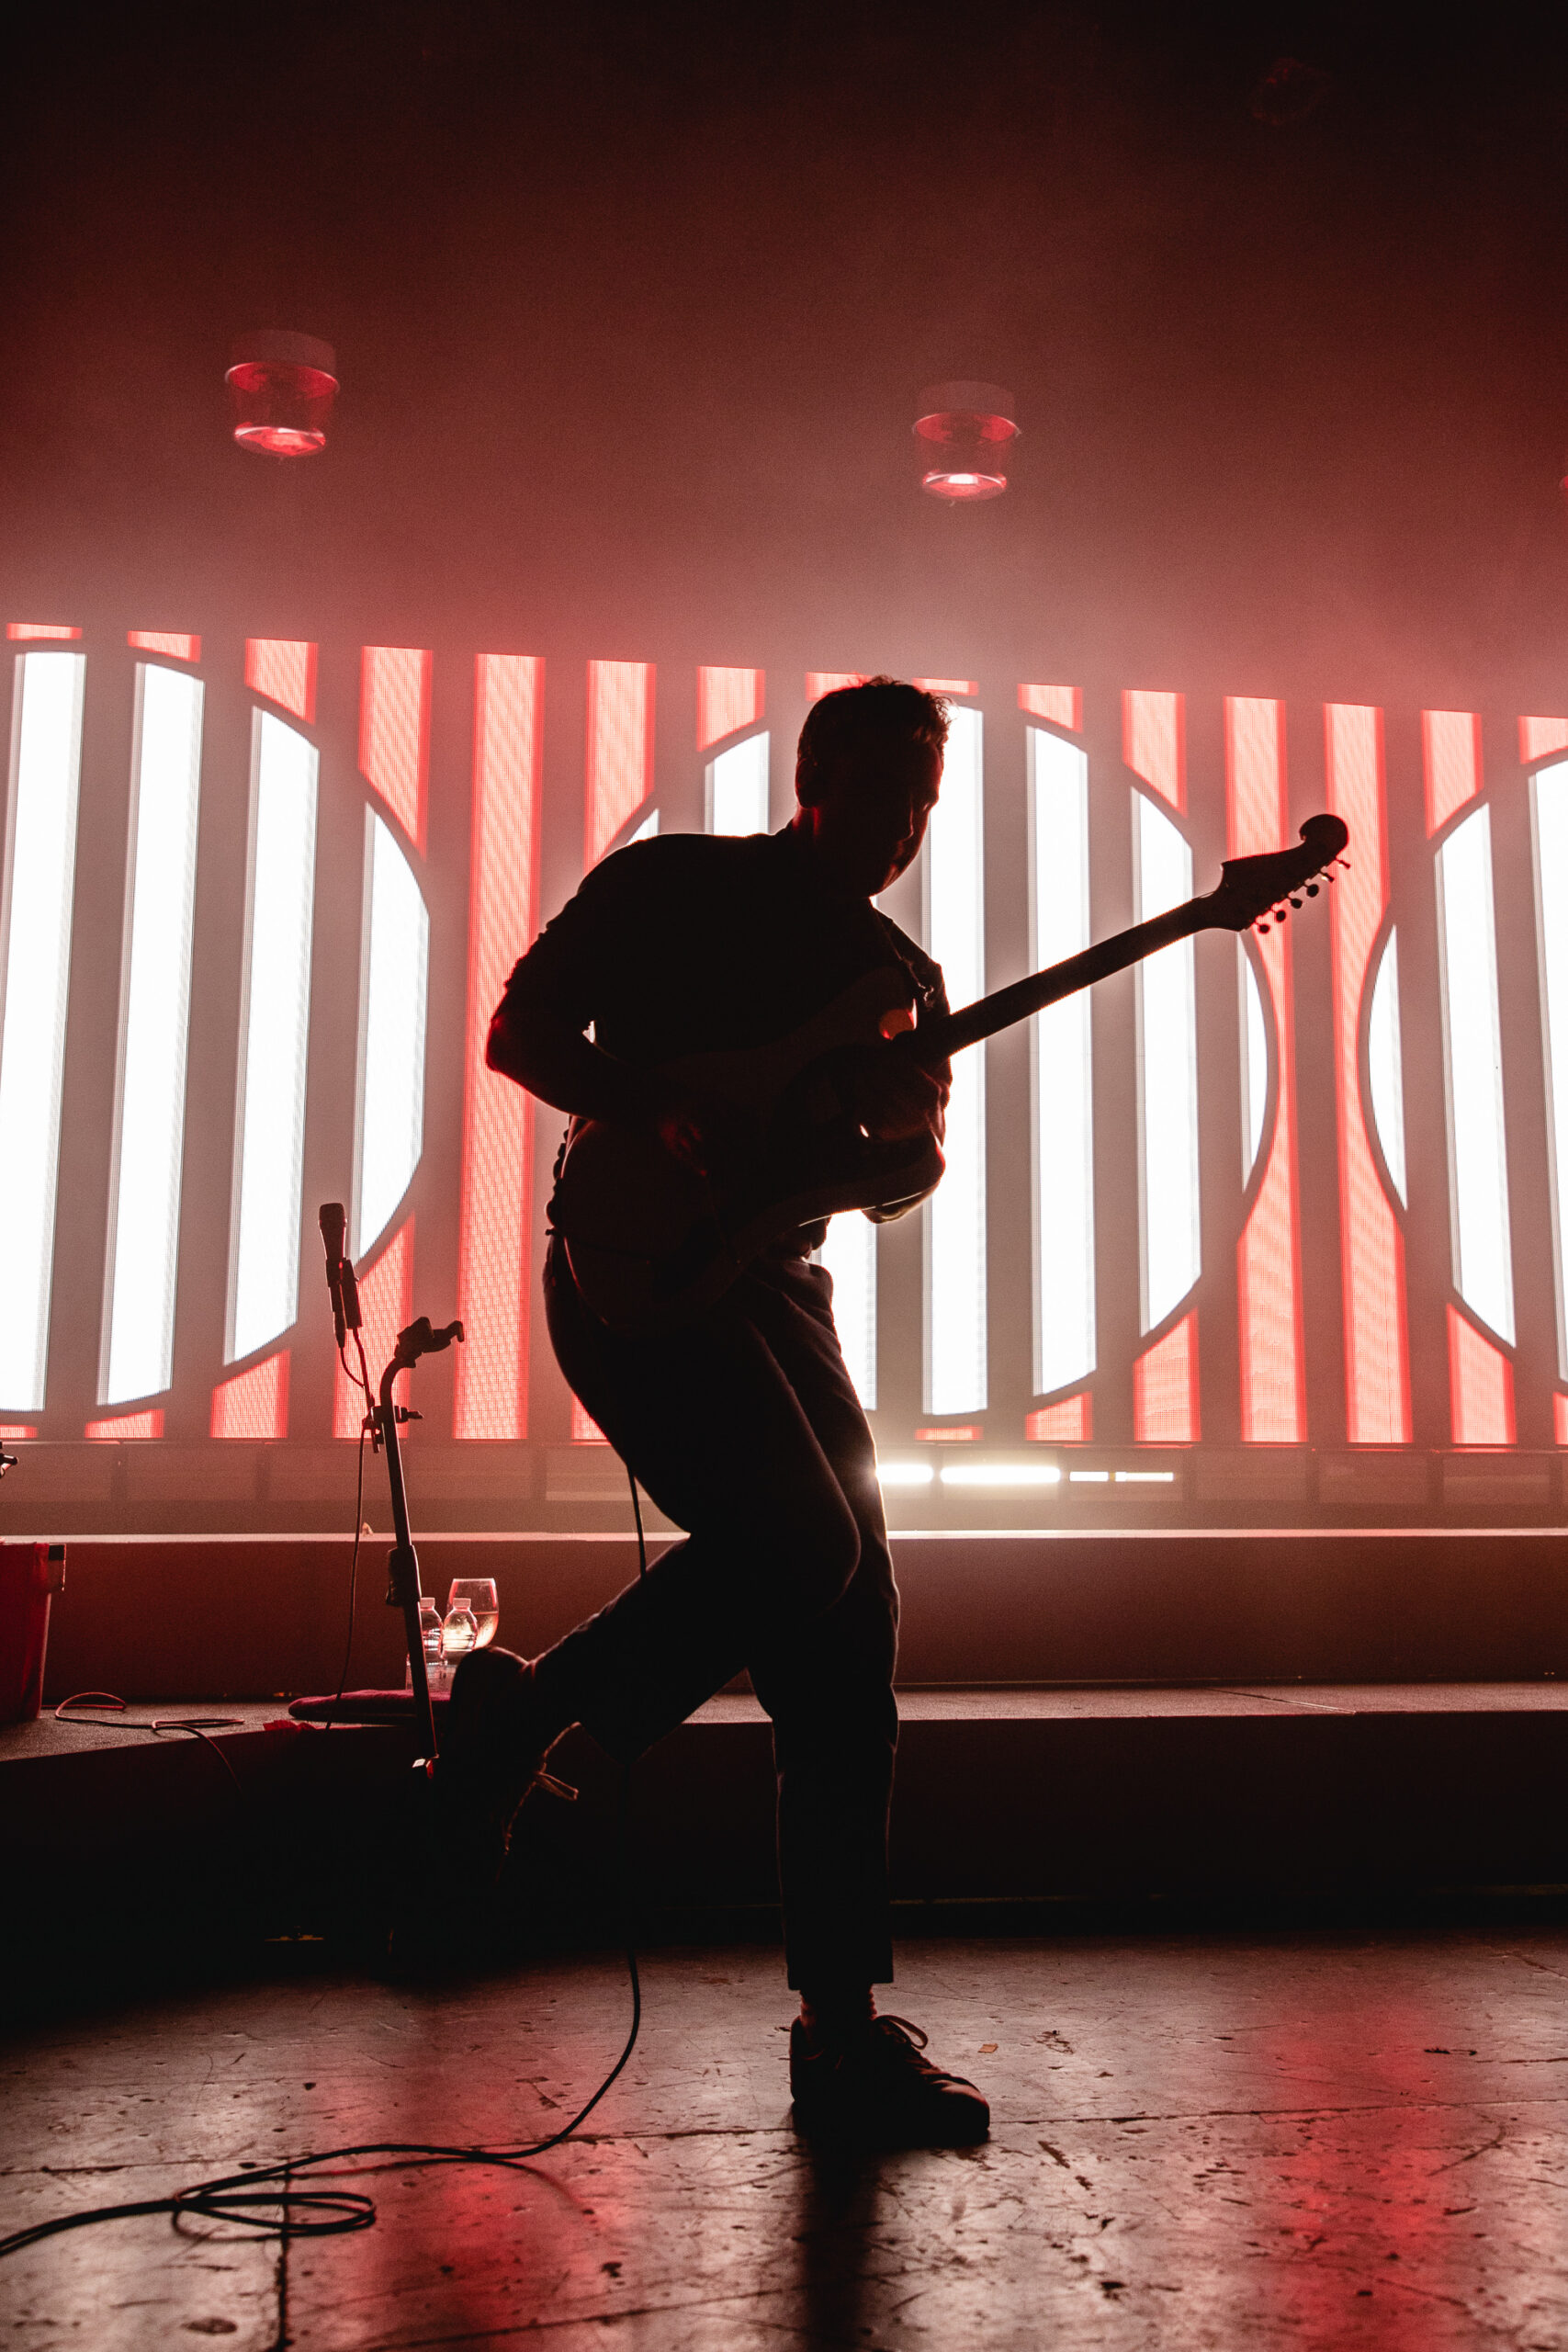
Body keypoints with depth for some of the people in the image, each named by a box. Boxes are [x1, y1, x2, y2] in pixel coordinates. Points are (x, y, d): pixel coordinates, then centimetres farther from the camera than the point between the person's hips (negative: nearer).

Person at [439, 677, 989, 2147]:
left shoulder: (900, 976, 16)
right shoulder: (668, 884, 2)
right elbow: (518, 1033, -1)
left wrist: (902, 1145, -11)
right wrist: (665, 1112, -17)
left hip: (772, 1292, 6)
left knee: (852, 1620, -4)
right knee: (805, 1544, -24)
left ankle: (843, 2027, 3)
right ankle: (518, 1715, 1)